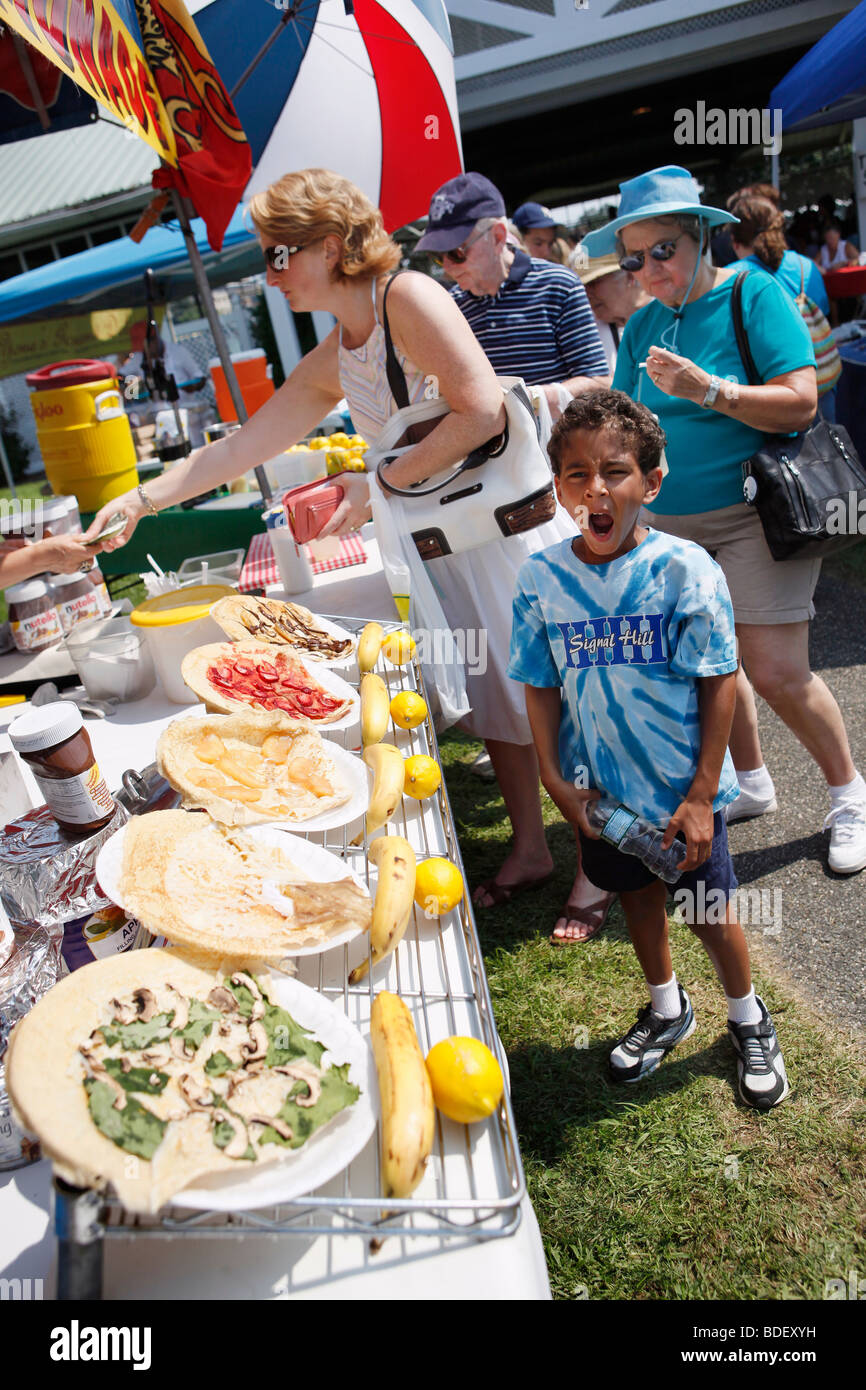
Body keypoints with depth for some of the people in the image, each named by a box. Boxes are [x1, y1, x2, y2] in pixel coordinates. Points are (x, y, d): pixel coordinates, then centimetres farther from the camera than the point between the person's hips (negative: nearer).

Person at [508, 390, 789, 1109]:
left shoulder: (684, 569, -18)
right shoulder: (541, 579, -9)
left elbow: (720, 682, -14)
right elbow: (542, 689, -1)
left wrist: (701, 794, -14)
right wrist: (556, 780, -7)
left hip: (683, 788, -3)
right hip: (601, 790, 3)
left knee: (709, 910, 12)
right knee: (638, 897, 23)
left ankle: (749, 1019, 42)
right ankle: (666, 1008, 50)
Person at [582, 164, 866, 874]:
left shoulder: (755, 294, -6)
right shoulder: (643, 324, 10)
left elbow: (800, 401, -15)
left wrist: (707, 390, -25)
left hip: (754, 511, -6)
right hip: (671, 519, 6)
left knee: (776, 673, -9)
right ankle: (753, 783, 31)